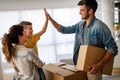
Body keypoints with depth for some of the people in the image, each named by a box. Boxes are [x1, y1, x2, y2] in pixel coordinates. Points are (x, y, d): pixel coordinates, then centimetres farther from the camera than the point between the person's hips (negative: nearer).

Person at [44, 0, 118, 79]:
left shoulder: (100, 26, -17)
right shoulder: (80, 25, 4)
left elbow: (113, 48, -17)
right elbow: (64, 30, 14)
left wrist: (99, 65, -25)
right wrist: (50, 19, 6)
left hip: (92, 68, -6)